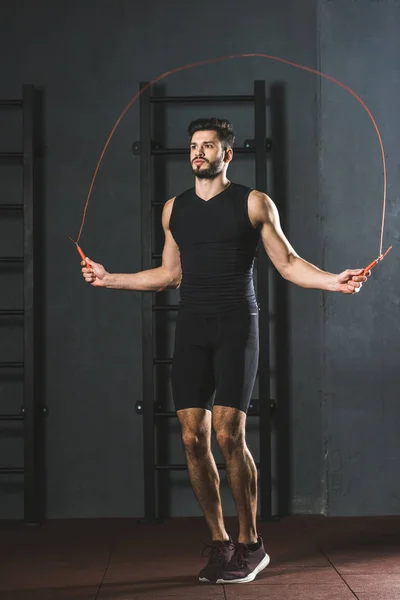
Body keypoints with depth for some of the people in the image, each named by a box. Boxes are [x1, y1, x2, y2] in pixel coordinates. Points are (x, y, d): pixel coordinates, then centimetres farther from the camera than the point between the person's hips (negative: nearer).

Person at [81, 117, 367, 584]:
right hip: (191, 329, 4)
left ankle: (251, 545, 4)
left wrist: (332, 280, -12)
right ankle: (219, 543, 12)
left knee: (229, 435, -12)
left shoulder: (253, 203, 3)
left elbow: (288, 263, 3)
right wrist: (110, 279, 24)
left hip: (236, 326, -4)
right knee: (193, 438, -1)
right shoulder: (174, 209, 15)